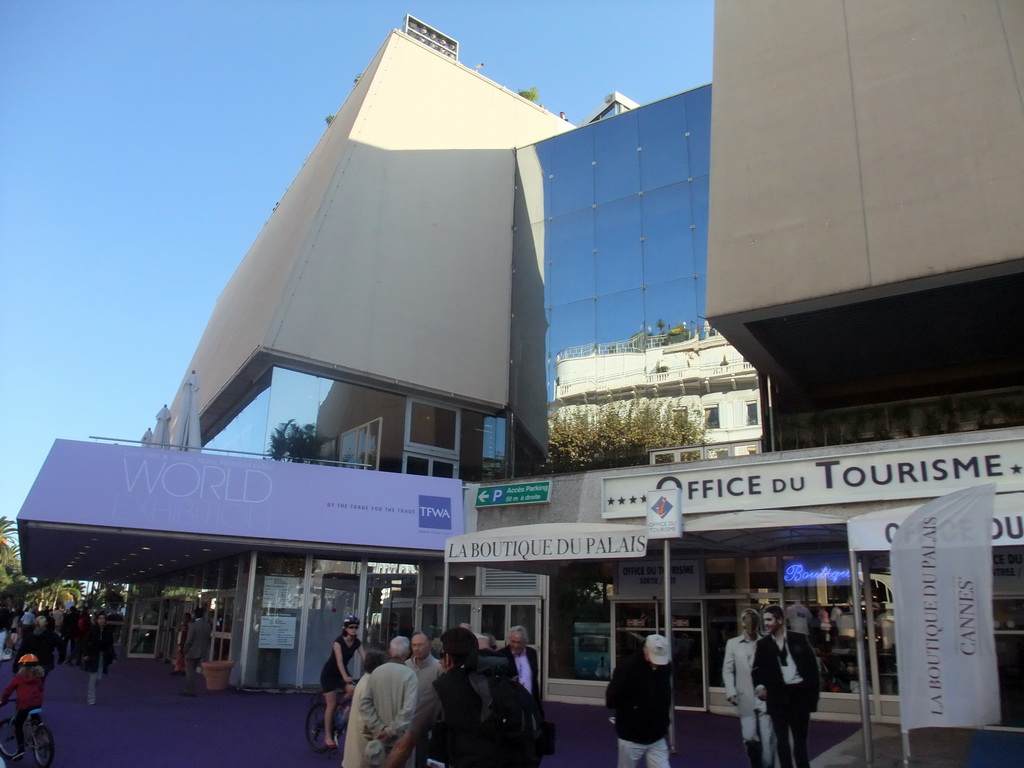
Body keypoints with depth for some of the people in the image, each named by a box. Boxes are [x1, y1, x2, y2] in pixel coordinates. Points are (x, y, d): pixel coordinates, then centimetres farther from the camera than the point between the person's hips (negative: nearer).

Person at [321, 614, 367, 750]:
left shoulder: (357, 642, -8)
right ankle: (327, 737, 5)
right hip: (329, 673, -5)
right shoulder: (338, 641, -24)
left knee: (353, 690, -21)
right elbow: (339, 660, -36)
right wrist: (345, 677, -50)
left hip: (342, 672, 5)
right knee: (331, 704, -6)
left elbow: (364, 658, -15)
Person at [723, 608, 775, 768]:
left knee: (767, 738, 0)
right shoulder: (733, 643, 6)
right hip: (745, 699, 1)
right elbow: (727, 670, 5)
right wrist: (731, 692, -5)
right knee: (750, 738, 1)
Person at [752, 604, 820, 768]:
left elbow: (812, 665, 2)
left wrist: (812, 691, -4)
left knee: (800, 738, 9)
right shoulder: (762, 644, 4)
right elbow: (757, 669, 4)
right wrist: (759, 686, -15)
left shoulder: (799, 639, 1)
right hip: (777, 695, 1)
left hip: (799, 693, 0)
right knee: (782, 739, 3)